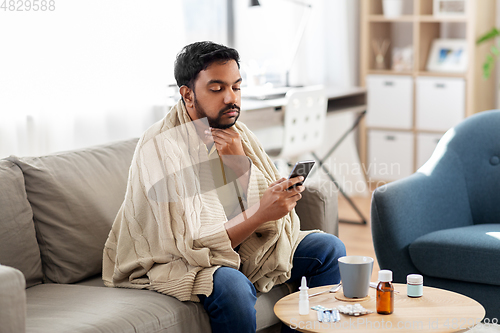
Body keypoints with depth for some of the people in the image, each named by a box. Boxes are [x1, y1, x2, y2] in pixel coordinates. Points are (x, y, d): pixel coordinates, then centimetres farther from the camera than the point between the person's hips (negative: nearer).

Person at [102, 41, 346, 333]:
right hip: (169, 263, -7)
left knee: (328, 248, 1)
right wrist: (260, 214, -35)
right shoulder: (160, 147, -21)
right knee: (233, 287, -37)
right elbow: (190, 246, -26)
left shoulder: (236, 133, 0)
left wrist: (240, 163, -22)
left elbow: (278, 217, -8)